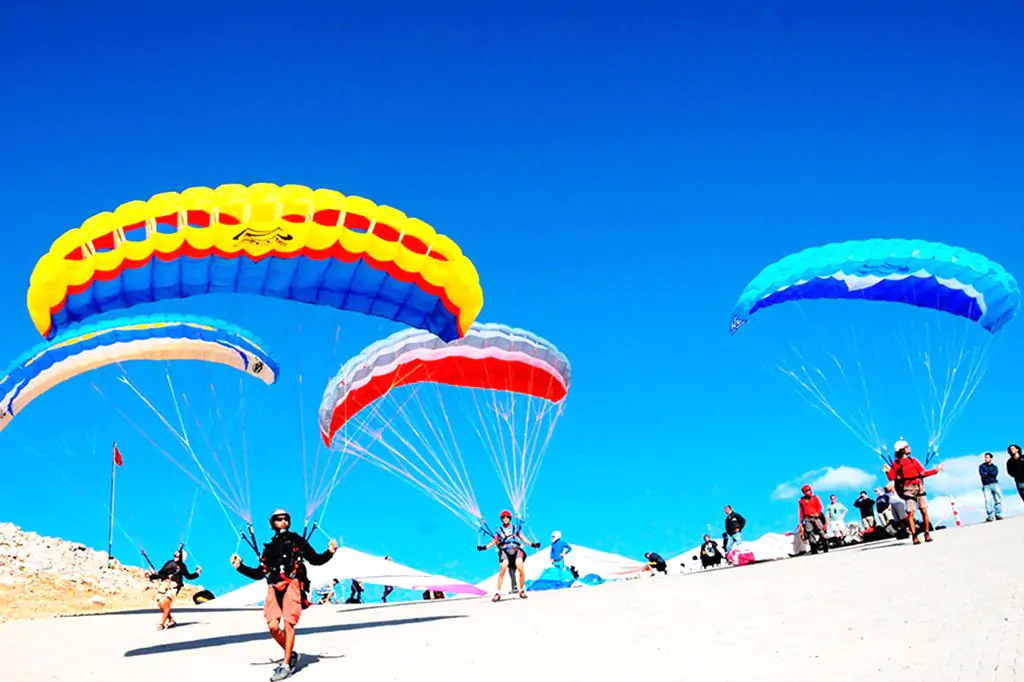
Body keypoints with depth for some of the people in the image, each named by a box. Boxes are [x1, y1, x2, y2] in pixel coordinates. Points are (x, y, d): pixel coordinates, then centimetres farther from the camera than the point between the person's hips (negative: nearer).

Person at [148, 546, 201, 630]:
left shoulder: (182, 566, 17)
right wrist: (151, 576, 9)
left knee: (166, 602, -22)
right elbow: (160, 573, 22)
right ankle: (171, 620, 9)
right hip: (164, 583, 3)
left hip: (174, 585, -3)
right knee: (160, 603, -10)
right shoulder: (169, 563, 22)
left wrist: (197, 573, 8)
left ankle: (162, 623, -20)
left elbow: (188, 576, 22)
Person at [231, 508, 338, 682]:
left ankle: (286, 665, -10)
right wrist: (240, 567, 15)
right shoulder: (269, 547, 24)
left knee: (287, 623, -16)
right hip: (274, 588, 4)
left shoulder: (298, 541, 14)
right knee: (273, 625, -11)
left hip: (292, 585, -4)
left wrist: (329, 552, -8)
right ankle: (291, 655, 12)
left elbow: (316, 560, 9)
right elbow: (259, 574, 24)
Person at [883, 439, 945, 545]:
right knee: (910, 513, -9)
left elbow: (923, 473, 15)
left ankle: (927, 533, 2)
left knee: (924, 510, -4)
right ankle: (914, 536, -7)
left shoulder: (913, 460, 15)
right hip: (908, 489, -3)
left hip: (919, 487, 3)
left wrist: (936, 469, 10)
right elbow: (892, 477, -2)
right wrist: (888, 471, -21)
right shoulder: (896, 463, 4)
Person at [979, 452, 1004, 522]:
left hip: (995, 484, 2)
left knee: (998, 499, -5)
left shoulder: (994, 467, 15)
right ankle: (990, 516, -14)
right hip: (986, 485, -2)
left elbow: (995, 474, -6)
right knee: (988, 501, -13)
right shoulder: (981, 466, 10)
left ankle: (998, 515, 1)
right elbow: (982, 475, -7)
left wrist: (987, 473, -7)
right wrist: (991, 474, -9)